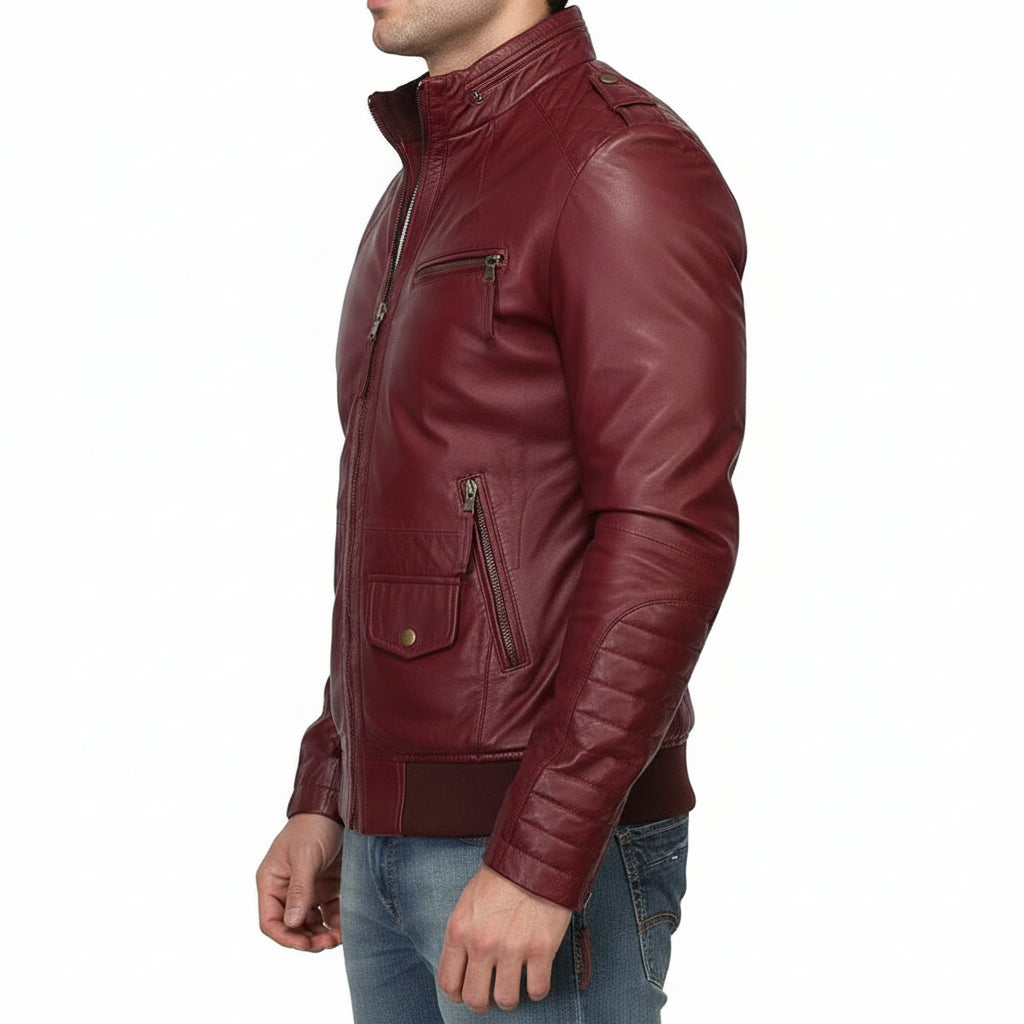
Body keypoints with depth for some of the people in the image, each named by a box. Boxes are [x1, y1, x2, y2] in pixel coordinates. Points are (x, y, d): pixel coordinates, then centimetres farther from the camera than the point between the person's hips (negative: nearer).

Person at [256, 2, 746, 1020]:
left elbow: (669, 536, -22)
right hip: (402, 842, 9)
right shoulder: (427, 191, 15)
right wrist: (323, 801, 16)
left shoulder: (626, 165, -14)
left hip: (554, 854, -9)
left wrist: (540, 860, -24)